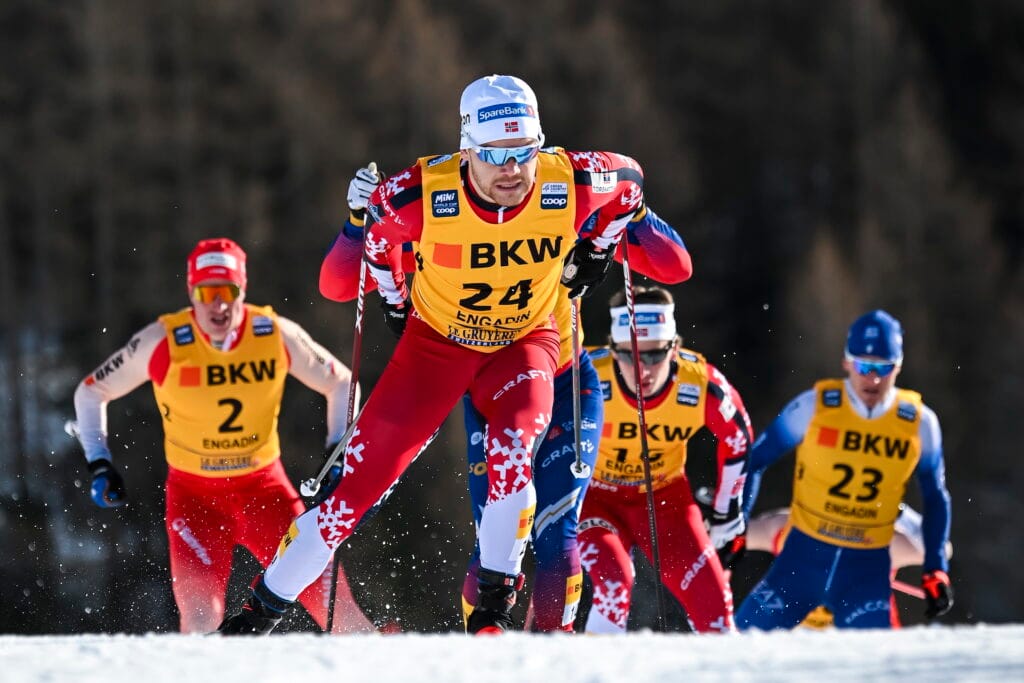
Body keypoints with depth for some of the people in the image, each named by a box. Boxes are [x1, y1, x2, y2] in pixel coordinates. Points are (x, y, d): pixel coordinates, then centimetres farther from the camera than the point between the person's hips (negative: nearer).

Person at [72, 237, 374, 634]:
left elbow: (340, 384, 7)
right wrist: (99, 463, -7)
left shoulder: (276, 335, -9)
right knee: (202, 614, -19)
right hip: (193, 493, -1)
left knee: (322, 585, -11)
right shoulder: (162, 343, -13)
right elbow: (91, 392, 2)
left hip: (264, 486, 1)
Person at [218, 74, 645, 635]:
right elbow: (376, 229, -3)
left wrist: (595, 254, 7)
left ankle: (494, 605, -17)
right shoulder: (423, 195, -28)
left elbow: (628, 178, 0)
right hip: (436, 341, 0)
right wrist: (393, 299, 8)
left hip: (525, 342, 1)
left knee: (512, 447, -31)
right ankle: (261, 611, 9)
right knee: (362, 482, -4)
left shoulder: (572, 185, -25)